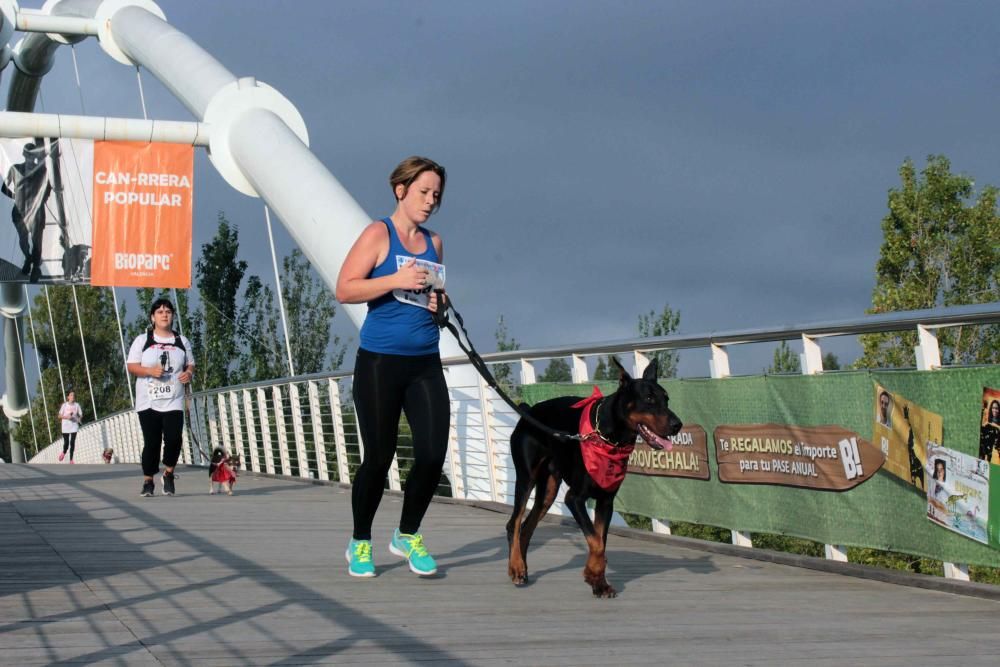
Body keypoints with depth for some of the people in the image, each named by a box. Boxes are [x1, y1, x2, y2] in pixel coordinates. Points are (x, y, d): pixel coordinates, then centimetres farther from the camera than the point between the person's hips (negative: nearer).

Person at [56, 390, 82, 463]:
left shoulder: (77, 405, 3)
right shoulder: (64, 405, -1)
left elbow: (80, 415, 8)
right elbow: (60, 416, 1)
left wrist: (79, 419, -14)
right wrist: (66, 417, -16)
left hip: (74, 426, 1)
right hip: (65, 427, -1)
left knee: (72, 442, -4)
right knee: (66, 442, 0)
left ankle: (71, 459, 4)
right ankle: (64, 453, 34)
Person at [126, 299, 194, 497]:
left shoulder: (182, 341, 11)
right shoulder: (142, 340, 3)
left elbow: (190, 364, 18)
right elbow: (132, 366, 0)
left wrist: (189, 373, -6)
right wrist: (150, 371, -17)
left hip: (174, 402, 1)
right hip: (148, 402, -1)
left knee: (174, 439, -12)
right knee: (151, 442, -1)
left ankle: (168, 475, 12)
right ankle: (148, 481, 14)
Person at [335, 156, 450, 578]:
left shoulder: (433, 243, 13)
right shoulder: (379, 234, -4)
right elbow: (345, 290, -12)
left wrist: (441, 302, 3)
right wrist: (396, 280, -20)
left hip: (425, 364, 5)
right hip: (380, 362, -5)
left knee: (433, 454, -5)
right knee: (378, 457, 1)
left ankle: (408, 535, 18)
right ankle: (360, 543, 22)